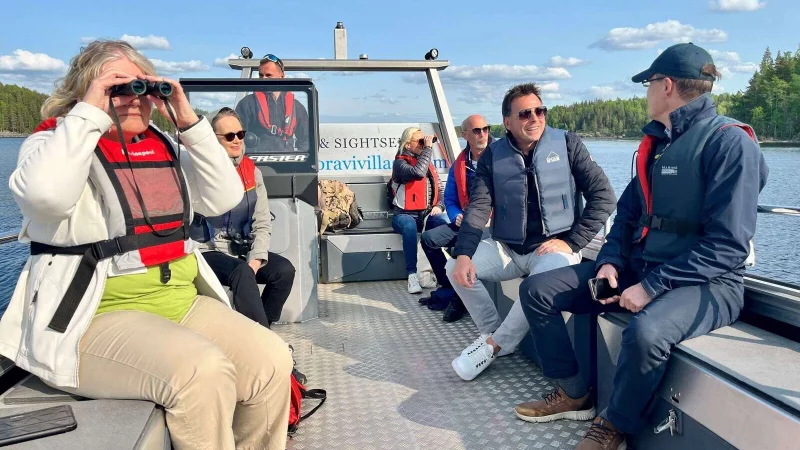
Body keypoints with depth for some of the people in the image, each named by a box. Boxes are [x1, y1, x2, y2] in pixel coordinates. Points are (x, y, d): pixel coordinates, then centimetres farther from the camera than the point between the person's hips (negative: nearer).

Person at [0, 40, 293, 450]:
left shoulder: (165, 148, 14)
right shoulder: (54, 143, 0)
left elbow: (224, 198, 3)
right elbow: (44, 196, -25)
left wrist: (189, 123, -2)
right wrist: (90, 113, -16)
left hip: (183, 303, 6)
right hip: (98, 317, -5)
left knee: (271, 359, -11)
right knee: (202, 371, -30)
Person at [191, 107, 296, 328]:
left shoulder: (251, 171, 7)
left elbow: (262, 223, 4)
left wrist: (255, 260, -10)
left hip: (242, 251, 5)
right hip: (209, 253, -5)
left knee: (285, 269, -18)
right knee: (242, 273, -32)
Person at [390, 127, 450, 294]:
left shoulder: (428, 164, 20)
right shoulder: (400, 163, -1)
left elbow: (440, 189, 21)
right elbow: (417, 173, -22)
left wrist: (439, 206, 1)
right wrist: (428, 148, -13)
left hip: (428, 214, 5)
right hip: (405, 214, -4)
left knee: (444, 224, -30)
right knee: (409, 226, -40)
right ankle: (412, 275, -33)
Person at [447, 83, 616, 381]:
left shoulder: (567, 145, -2)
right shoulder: (493, 156, 2)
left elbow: (603, 196, -4)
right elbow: (478, 208, -7)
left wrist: (572, 241, -13)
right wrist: (463, 254, -23)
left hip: (553, 248, -3)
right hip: (507, 248, 3)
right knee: (455, 268, -16)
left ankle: (493, 344, -11)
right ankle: (494, 333, 3)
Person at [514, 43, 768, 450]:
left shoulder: (730, 141, -14)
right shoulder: (657, 142, 11)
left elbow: (727, 245, -21)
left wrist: (652, 287, -24)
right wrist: (611, 261, -3)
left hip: (706, 282, -8)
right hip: (639, 267, 8)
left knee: (646, 331, -40)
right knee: (536, 291, -1)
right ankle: (573, 394, 9)